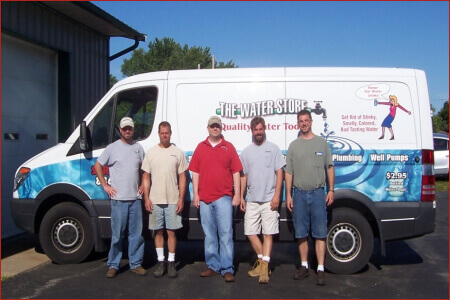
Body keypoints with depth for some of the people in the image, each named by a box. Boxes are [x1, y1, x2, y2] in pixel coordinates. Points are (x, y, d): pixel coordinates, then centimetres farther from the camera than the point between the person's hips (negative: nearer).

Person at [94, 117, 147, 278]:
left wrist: (142, 185, 10)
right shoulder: (112, 148, 0)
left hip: (135, 198, 3)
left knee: (136, 234, 7)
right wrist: (105, 186, -1)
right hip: (118, 199, -3)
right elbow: (98, 165, 4)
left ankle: (136, 264, 18)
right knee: (117, 235, 2)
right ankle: (113, 265, 15)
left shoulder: (138, 148, 10)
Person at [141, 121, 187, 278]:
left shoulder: (177, 152, 3)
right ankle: (161, 261, 18)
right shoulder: (151, 152, 7)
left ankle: (171, 262, 13)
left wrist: (181, 199, -3)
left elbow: (182, 177, 3)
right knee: (158, 231, 7)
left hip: (173, 201, -1)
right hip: (155, 200, 1)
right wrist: (146, 198, -1)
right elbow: (146, 177, 7)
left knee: (171, 231, 3)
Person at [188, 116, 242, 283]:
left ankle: (227, 269, 3)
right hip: (204, 199, 3)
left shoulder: (229, 147, 5)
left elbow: (236, 172, 3)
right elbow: (195, 172, 9)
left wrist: (237, 194, -3)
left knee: (226, 234, -3)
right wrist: (195, 194, 3)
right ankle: (213, 266, 20)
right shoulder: (200, 148, 9)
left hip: (224, 198, -2)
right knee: (209, 235, 10)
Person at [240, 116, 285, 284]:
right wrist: (241, 197, 7)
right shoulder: (246, 152, 11)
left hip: (269, 200, -4)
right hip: (252, 200, 4)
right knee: (250, 232, 5)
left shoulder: (273, 148, 2)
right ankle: (262, 260, 21)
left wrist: (276, 195, -10)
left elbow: (279, 173, -2)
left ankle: (264, 264, 0)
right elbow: (243, 176, 14)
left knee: (268, 233, -3)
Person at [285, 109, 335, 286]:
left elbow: (330, 168, 8)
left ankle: (320, 269, 4)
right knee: (301, 233, 8)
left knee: (320, 233, -1)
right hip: (299, 194, 2)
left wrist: (331, 190, 0)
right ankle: (304, 266, 19)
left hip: (318, 193, -1)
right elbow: (288, 172, 8)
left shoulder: (322, 143, 7)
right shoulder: (293, 145, 9)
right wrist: (288, 195, 3)